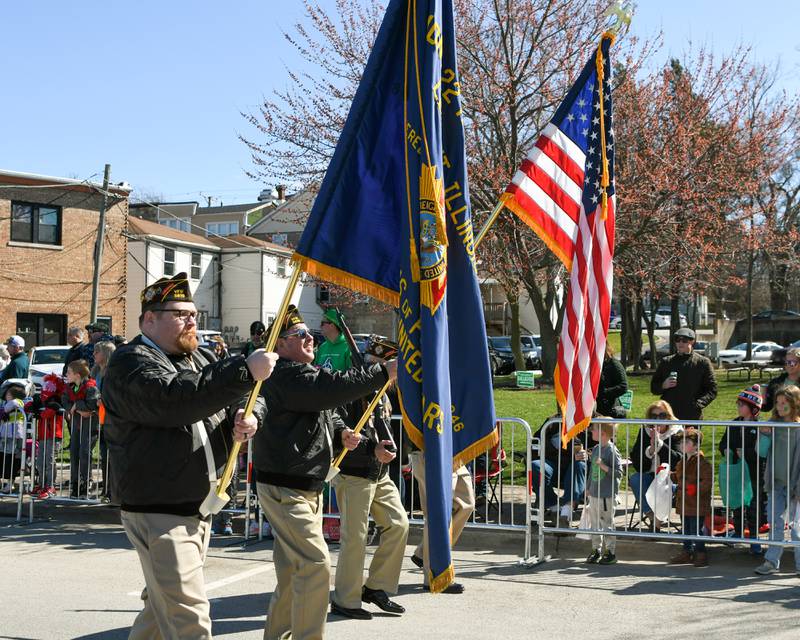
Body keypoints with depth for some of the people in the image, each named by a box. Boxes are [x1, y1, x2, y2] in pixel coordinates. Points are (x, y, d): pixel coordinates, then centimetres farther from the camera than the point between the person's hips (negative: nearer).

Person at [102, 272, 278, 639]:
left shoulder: (202, 359, 15)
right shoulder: (130, 363, -11)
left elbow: (241, 398, 16)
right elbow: (174, 399, -30)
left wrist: (248, 417, -10)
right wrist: (245, 371, -34)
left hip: (200, 510, 8)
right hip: (159, 513, -8)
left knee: (163, 608, 21)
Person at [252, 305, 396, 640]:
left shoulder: (303, 373, 17)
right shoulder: (286, 375, -17)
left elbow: (326, 412, 26)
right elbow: (333, 388, -30)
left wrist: (341, 434, 4)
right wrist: (385, 373, -27)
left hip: (307, 486, 11)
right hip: (285, 489, -11)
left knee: (293, 567, 17)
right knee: (315, 564, -13)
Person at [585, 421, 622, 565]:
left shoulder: (612, 451, -14)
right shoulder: (596, 449, 10)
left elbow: (619, 473, -18)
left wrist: (603, 466, -26)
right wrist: (588, 488, 21)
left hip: (607, 495, -8)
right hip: (594, 494, 8)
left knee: (607, 524, 0)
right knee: (594, 523, 13)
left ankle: (610, 552, 10)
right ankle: (596, 550, 23)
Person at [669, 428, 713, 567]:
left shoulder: (701, 462, -16)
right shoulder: (683, 461, 12)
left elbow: (708, 480, -21)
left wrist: (697, 489, -31)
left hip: (697, 504, -9)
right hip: (684, 503, 9)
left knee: (695, 530, -4)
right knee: (686, 529, 16)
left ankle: (701, 554, 8)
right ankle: (686, 553, 27)